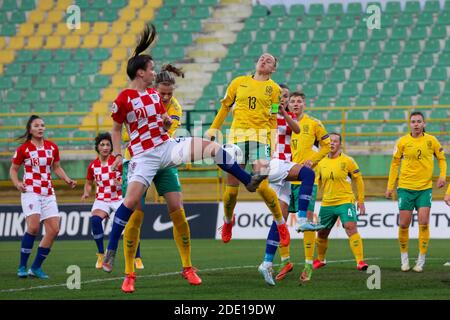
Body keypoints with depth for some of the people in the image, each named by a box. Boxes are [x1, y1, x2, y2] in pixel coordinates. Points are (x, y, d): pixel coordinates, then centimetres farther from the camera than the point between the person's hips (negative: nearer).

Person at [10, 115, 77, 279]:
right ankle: (22, 267, -9)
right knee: (33, 227, -21)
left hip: (48, 193, 5)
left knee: (54, 230, -4)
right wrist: (17, 183, -10)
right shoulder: (23, 149, -1)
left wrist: (67, 180, 5)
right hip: (30, 191, -5)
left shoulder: (52, 147, 9)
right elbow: (13, 169, 7)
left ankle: (36, 267, 7)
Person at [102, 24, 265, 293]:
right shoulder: (124, 99, -8)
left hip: (167, 146, 6)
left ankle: (248, 181, 1)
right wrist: (118, 155, -6)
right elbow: (116, 129, 2)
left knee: (214, 147, -9)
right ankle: (111, 250, -8)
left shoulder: (155, 94, 10)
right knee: (131, 201, -17)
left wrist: (167, 121, -2)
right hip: (144, 155, -5)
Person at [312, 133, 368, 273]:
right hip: (327, 203, 4)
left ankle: (360, 261, -22)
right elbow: (317, 183, 19)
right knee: (322, 233, 12)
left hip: (345, 202, -4)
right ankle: (320, 259, 36)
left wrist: (361, 201, 0)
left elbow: (359, 180, 2)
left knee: (351, 228, -21)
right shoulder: (321, 162, 8)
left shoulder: (347, 161, -4)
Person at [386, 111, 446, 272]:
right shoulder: (402, 141, -1)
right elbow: (395, 163, 6)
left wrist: (442, 176, -5)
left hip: (425, 188, 0)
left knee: (423, 223, -9)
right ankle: (404, 257, 17)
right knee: (404, 224, -1)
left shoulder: (431, 140, 0)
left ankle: (421, 260, -1)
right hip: (405, 187, 0)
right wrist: (390, 186, 3)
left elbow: (441, 158, 11)